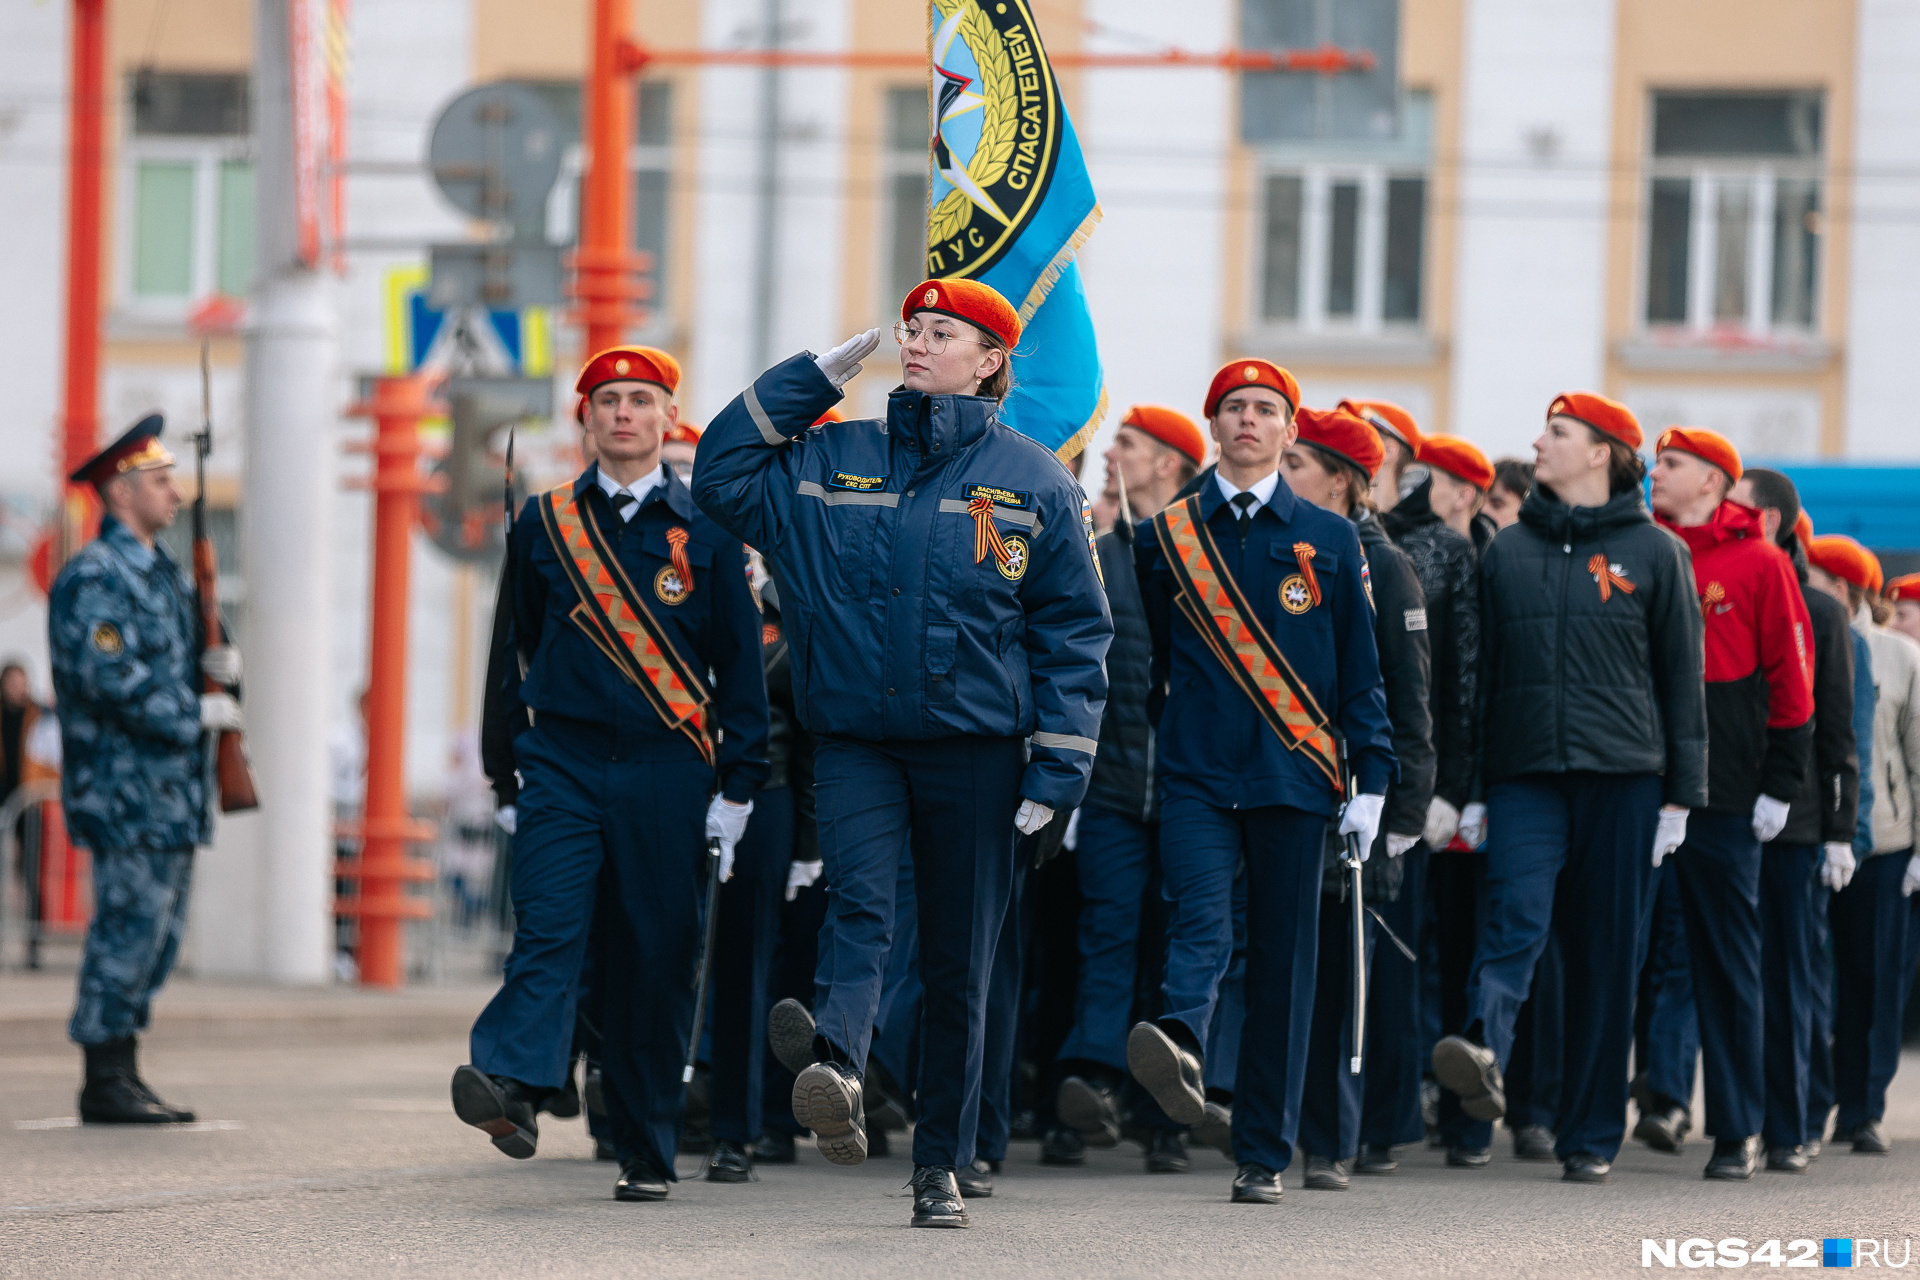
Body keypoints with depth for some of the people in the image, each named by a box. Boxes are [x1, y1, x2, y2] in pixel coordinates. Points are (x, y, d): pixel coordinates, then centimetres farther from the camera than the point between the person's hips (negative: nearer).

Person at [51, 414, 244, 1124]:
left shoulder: (166, 574, 19)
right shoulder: (93, 578, -12)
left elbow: (181, 664, 25)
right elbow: (108, 678, -21)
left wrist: (219, 663, 2)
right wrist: (195, 713, -17)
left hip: (173, 794, 9)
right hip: (126, 787, -9)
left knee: (157, 933, 10)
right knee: (130, 927, -9)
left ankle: (125, 1079, 15)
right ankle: (105, 1085, -5)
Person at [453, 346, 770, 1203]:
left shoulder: (705, 530, 5)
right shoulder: (543, 523, 9)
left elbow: (741, 665, 6)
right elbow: (518, 649, 18)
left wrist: (735, 792, 1)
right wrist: (509, 763, 15)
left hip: (667, 775, 0)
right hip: (563, 764, 0)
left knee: (655, 961, 2)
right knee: (548, 930, -19)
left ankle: (647, 1154, 10)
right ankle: (512, 1089, -35)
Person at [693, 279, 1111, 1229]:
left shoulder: (1033, 482, 3)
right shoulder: (830, 458, 9)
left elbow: (1073, 634, 3)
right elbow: (720, 473, 5)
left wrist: (1056, 774, -3)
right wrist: (818, 376, 4)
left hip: (977, 749, 0)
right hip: (855, 741, 0)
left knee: (959, 965, 4)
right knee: (859, 899, -26)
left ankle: (940, 1165, 12)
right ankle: (836, 1068, -46)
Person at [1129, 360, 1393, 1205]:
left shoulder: (1329, 540, 9)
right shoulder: (1165, 538, 9)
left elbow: (1361, 668, 9)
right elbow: (1144, 665, 14)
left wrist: (1371, 779, 2)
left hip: (1296, 779, 1)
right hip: (1196, 776, -1)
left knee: (1283, 960, 2)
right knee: (1200, 919, -24)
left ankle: (1265, 1155, 6)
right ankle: (1180, 1050, -50)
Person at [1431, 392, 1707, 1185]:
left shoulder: (1655, 552, 5)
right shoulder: (1510, 550, 12)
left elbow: (1682, 675, 5)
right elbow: (1483, 669, 14)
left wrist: (1680, 793, 0)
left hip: (1623, 774, -1)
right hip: (1525, 770, 1)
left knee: (1606, 955, 2)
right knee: (1515, 915, -22)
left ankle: (1592, 1134, 8)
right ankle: (1484, 1050, -44)